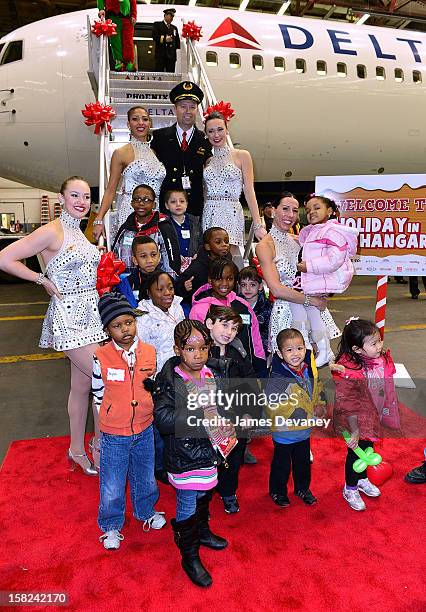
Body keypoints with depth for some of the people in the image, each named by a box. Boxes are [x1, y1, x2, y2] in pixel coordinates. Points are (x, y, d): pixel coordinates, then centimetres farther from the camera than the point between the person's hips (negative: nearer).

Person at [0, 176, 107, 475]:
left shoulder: (80, 232, 13)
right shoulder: (52, 231, -12)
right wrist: (44, 281, -10)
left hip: (91, 313, 8)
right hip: (70, 315, -8)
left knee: (82, 385, 14)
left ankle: (77, 451, 29)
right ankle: (100, 445, 15)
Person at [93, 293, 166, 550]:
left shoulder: (150, 352, -8)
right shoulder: (101, 357, -17)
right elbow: (99, 392, -3)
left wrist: (146, 410, 6)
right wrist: (110, 417, -2)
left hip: (144, 429, 3)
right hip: (113, 434, -3)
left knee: (146, 476, 23)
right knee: (112, 484, 12)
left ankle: (146, 511, 49)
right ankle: (111, 526, 37)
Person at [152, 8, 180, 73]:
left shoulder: (174, 28, 25)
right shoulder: (157, 24, 11)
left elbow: (177, 41, 23)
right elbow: (154, 37, -2)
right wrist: (164, 39, -13)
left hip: (171, 55, 4)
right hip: (160, 55, -4)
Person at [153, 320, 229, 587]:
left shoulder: (215, 375, -3)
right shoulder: (168, 381, -19)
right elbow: (163, 419, -25)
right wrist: (194, 409, -31)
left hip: (209, 449, 6)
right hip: (184, 455, -6)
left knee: (204, 496, 27)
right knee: (187, 506, 8)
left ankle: (202, 532, 53)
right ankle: (190, 557, 30)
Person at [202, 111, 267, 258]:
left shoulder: (242, 156, 5)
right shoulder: (206, 160, 14)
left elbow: (249, 191, -1)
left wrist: (258, 225, -8)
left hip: (231, 214, -3)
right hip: (209, 216, 3)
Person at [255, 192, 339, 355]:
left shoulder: (298, 240, 10)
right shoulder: (264, 246, -8)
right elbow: (277, 290, -16)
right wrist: (311, 300, -12)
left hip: (313, 306, 5)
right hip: (286, 310, -5)